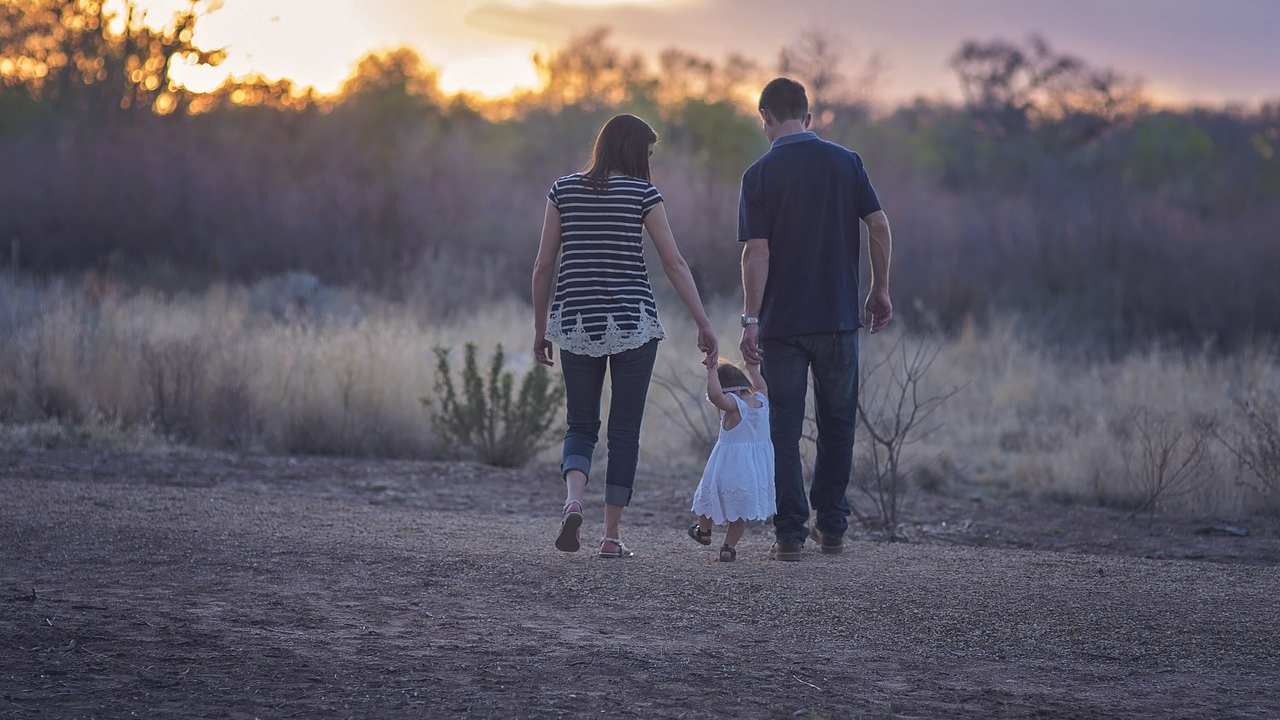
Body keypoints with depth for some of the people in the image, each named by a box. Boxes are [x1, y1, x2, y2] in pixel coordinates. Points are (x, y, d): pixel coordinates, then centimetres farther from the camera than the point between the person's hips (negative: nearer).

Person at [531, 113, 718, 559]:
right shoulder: (642, 193, -3)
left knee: (581, 427, 11)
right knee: (625, 430, 7)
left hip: (576, 322, 2)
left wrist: (540, 328, 13)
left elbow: (543, 265, 5)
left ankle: (573, 501, -17)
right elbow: (675, 264, -5)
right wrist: (704, 325, -2)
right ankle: (612, 535, 6)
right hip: (632, 322, -2)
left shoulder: (564, 190, 5)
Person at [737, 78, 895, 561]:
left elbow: (756, 252, -11)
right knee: (837, 425, 15)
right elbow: (880, 227, -2)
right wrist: (880, 291, 9)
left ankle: (791, 534, -1)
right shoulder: (846, 162, 2)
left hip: (781, 322, -2)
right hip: (839, 317, 2)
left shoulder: (761, 174, -5)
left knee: (785, 430, 3)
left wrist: (750, 319, -9)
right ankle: (832, 527, 18)